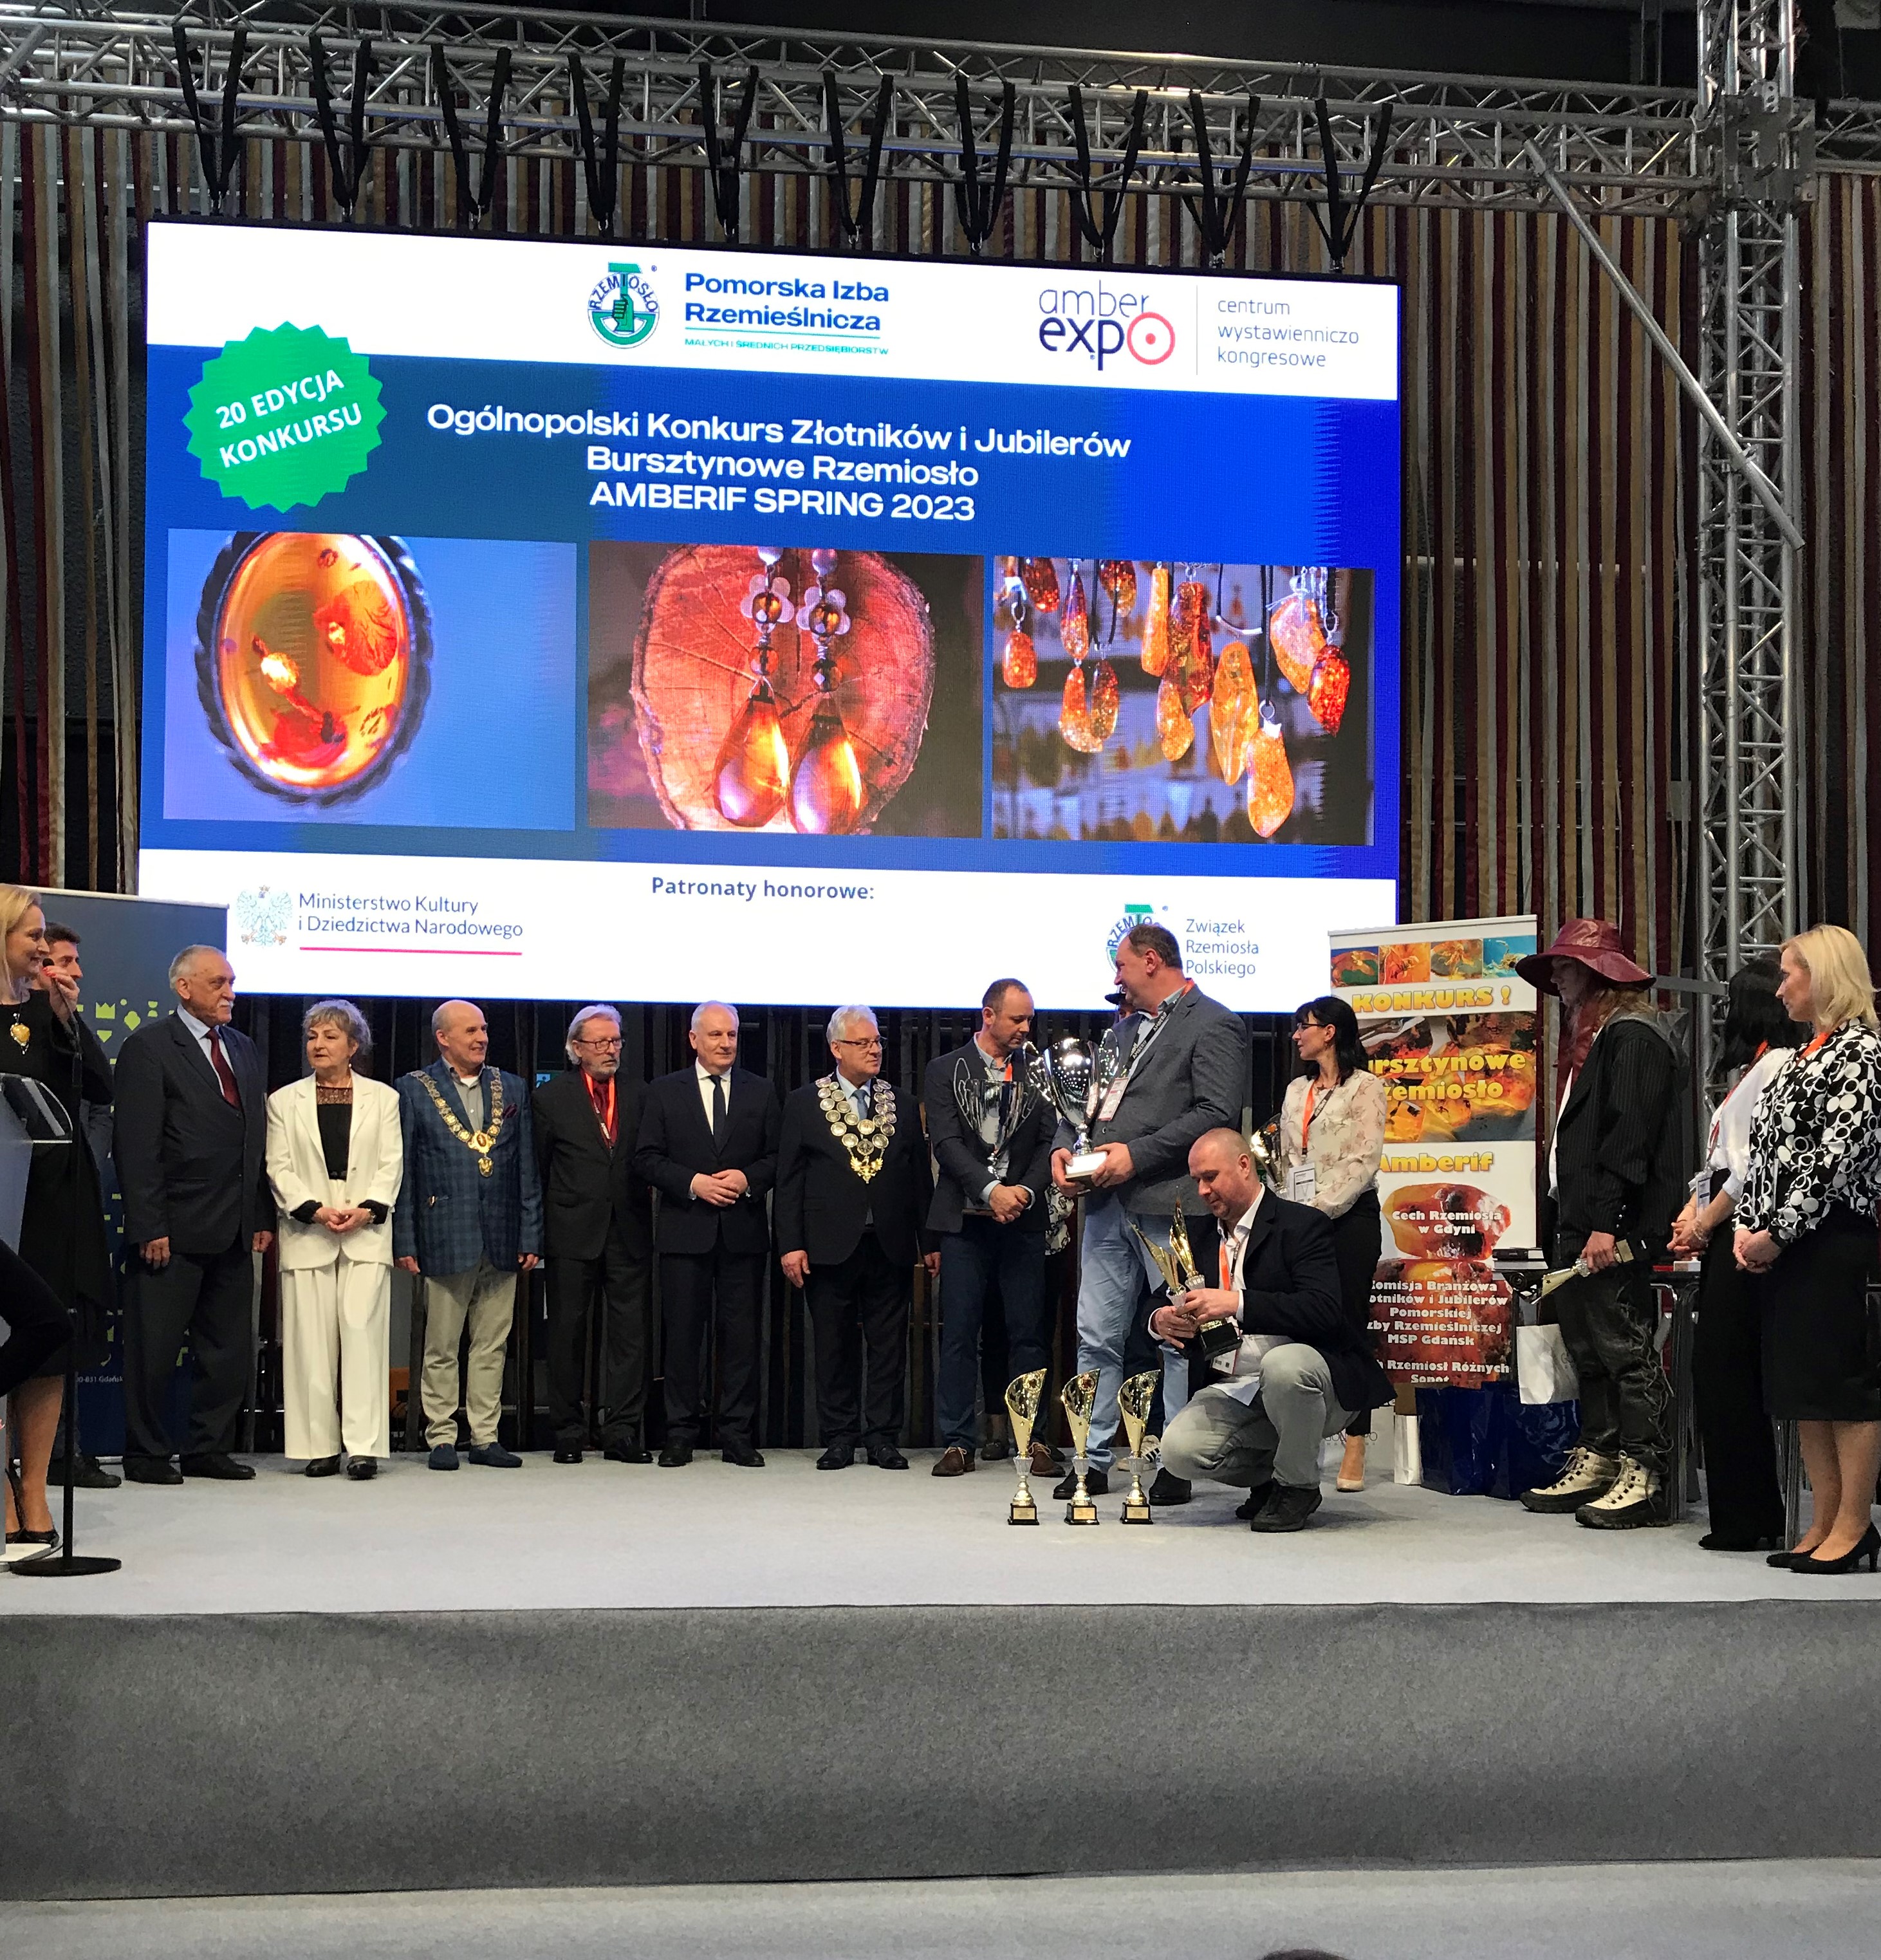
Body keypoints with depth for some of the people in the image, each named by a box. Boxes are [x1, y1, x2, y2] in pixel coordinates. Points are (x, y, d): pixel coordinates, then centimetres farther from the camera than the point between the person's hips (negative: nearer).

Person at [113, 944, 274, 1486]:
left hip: (234, 1232, 7)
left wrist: (262, 1217, 10)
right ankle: (146, 1454, 10)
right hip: (175, 1231, -7)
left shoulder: (244, 1050, 16)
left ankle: (210, 1449, 19)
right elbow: (136, 1145, -11)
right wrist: (149, 1227, -16)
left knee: (230, 1349, 9)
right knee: (155, 1348, 1)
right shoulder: (149, 1047, -6)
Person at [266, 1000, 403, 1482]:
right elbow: (279, 1168, 4)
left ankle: (363, 1446, -11)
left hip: (367, 1234, -1)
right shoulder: (285, 1101, 12)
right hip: (307, 1233, 1)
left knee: (362, 1331, -10)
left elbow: (392, 1164, 5)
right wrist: (316, 1210, -11)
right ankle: (319, 1446, 2)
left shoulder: (383, 1098, 11)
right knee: (311, 1338, -2)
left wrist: (367, 1209, -11)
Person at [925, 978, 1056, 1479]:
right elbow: (946, 1142, -5)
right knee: (959, 1334, -1)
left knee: (1028, 1333, 1)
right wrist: (991, 1190, -16)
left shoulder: (1036, 1072, 9)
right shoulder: (945, 1071, 4)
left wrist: (1026, 1191, -10)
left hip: (1022, 1218, 1)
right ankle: (956, 1442, 3)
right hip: (965, 1220, -1)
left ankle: (1033, 1439, 5)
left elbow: (1049, 1142, 6)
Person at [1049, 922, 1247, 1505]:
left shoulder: (1213, 1026, -5)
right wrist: (1064, 1145, 5)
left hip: (1167, 1205, -8)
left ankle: (1181, 1466, 4)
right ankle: (1094, 1461, 14)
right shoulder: (1125, 1026, 21)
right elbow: (1090, 1095, 25)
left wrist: (1138, 1154, -18)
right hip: (1108, 1204, 8)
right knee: (1096, 1337, 8)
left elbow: (1217, 1113, -15)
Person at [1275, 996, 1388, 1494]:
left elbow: (1362, 1163, -9)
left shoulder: (1365, 1088, -1)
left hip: (1349, 1218, -6)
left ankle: (1355, 1450, -6)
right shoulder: (1297, 1091, 19)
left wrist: (1319, 1209, -14)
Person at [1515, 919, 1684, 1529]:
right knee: (1587, 1347, 13)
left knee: (1626, 1348, -8)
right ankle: (1597, 1462, 20)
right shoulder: (1589, 1038, 21)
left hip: (1616, 1229, -11)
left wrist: (1607, 1224, -23)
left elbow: (1630, 1134, -19)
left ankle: (1643, 1477, -5)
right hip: (1580, 1226, 11)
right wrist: (1570, 1224, 16)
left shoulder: (1632, 1037, -11)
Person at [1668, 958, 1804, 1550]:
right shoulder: (1751, 1069, 20)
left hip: (1745, 1233, -10)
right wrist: (1693, 1213, 7)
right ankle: (1742, 1515, 12)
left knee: (1725, 1371, -9)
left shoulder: (1778, 1064, -10)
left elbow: (1763, 1160, -17)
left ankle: (1749, 1518, -5)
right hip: (1723, 1235, 10)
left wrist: (1708, 1220, -9)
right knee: (1714, 1367, 8)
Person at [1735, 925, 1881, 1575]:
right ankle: (1824, 1523, 14)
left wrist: (1777, 1233, -16)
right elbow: (1767, 1149, 18)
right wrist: (1748, 1228, 5)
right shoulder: (1806, 1055, 19)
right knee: (1799, 1386, 9)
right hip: (1783, 1246, 9)